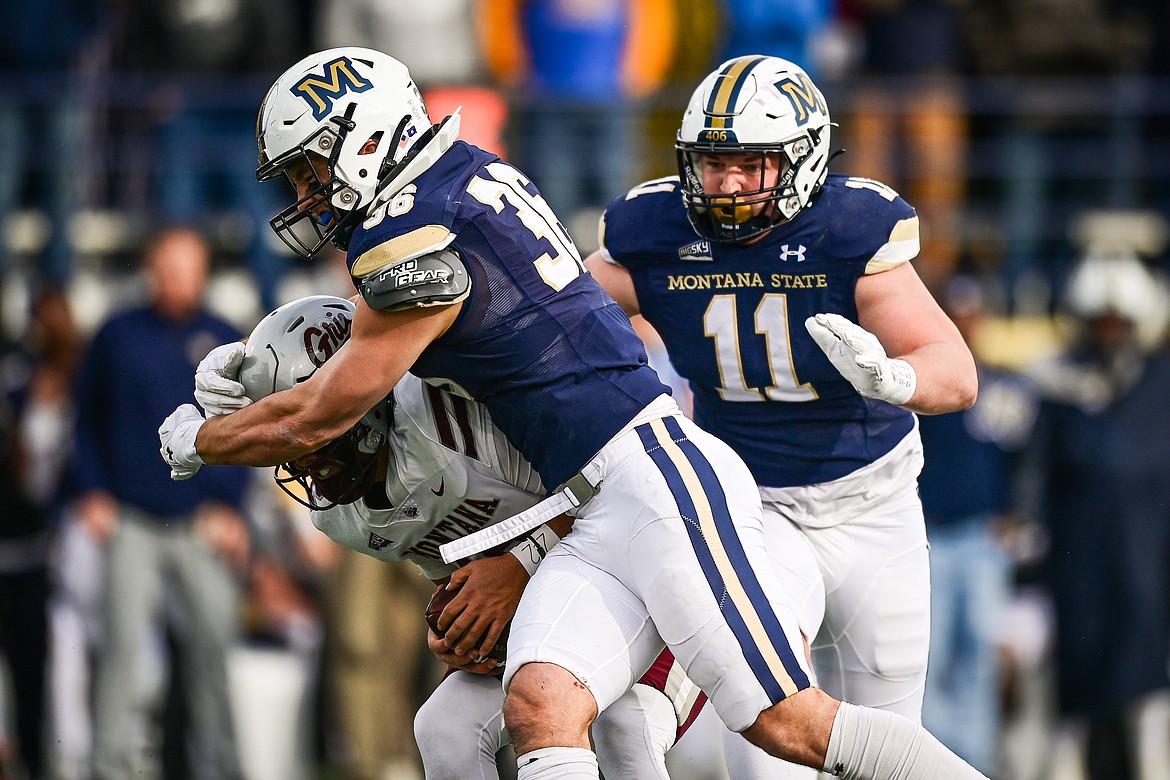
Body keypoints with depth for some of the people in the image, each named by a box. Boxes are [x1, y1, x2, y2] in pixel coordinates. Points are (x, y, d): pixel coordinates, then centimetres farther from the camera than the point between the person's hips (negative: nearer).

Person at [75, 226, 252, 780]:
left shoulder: (225, 344, 6)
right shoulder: (118, 337, 5)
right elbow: (88, 419, 13)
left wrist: (228, 507, -2)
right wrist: (92, 494, 2)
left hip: (202, 524, 1)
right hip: (131, 521, -1)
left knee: (212, 640, -1)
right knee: (125, 641, -11)